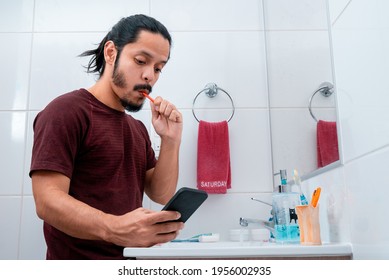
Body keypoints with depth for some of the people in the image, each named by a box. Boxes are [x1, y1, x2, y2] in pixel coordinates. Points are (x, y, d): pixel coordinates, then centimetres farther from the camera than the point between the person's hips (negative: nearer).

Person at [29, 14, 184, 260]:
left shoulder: (138, 128, 11)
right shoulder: (66, 111, -13)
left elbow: (161, 194, 4)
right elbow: (48, 201, -21)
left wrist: (170, 141, -10)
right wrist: (114, 229, -38)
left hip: (125, 258, 8)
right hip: (77, 259, -8)